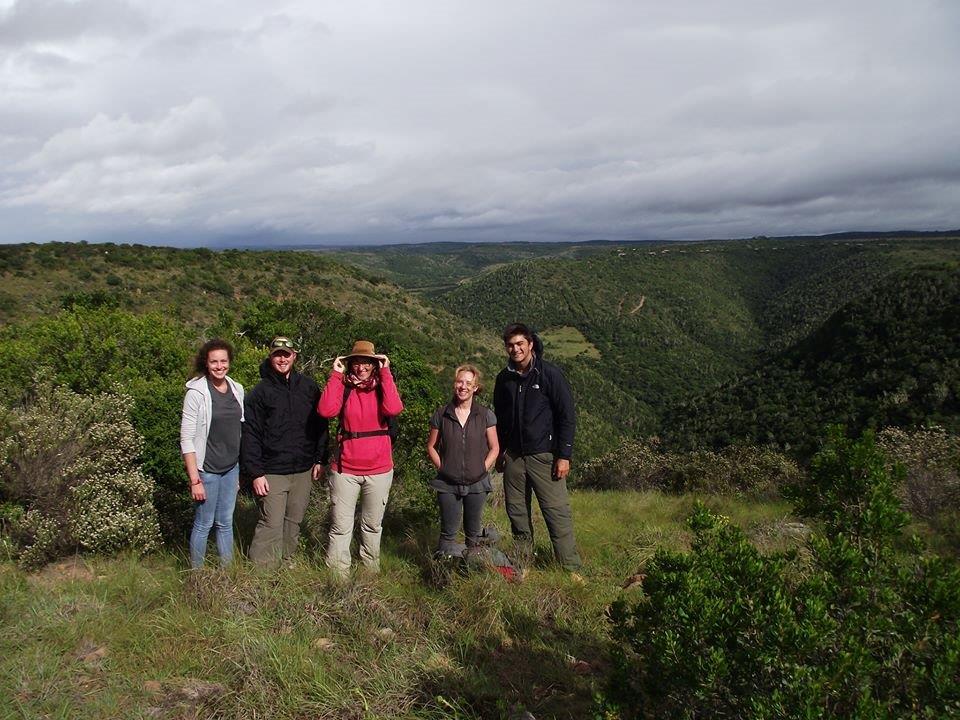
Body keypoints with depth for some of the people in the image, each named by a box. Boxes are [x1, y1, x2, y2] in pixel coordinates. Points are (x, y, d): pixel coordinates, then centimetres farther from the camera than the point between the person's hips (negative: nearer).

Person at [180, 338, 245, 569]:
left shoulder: (237, 389, 4)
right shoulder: (196, 392, -13)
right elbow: (187, 439, -14)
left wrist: (240, 469, 13)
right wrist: (195, 480, -17)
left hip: (231, 468, 5)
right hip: (207, 469, -5)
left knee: (226, 523, 13)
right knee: (203, 524, 4)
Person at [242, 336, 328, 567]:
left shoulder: (309, 387, 6)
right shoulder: (260, 392, -3)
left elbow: (320, 425, 11)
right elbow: (251, 435, -5)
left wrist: (320, 459, 6)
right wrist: (255, 473, -11)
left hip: (303, 470, 4)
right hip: (273, 472, -4)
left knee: (294, 522, 13)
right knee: (271, 524, -8)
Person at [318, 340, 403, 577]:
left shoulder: (381, 387, 1)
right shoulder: (343, 388, 1)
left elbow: (394, 408, -22)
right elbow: (326, 410, -19)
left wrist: (386, 372, -16)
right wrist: (336, 374, -13)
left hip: (379, 470, 1)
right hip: (345, 470, -1)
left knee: (373, 526, 16)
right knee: (341, 527, 3)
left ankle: (371, 572, 31)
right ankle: (337, 576, 15)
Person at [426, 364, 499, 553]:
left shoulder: (486, 415, -1)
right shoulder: (441, 414, -1)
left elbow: (494, 448, 4)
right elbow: (431, 447, 6)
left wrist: (483, 469, -7)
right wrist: (442, 467, -4)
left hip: (476, 484, 1)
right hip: (447, 484, 0)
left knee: (473, 533, 13)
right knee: (448, 533, 2)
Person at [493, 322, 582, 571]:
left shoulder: (550, 374, -7)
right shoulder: (504, 378, 8)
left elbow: (567, 416, -7)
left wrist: (564, 456, -11)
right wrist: (499, 452, 16)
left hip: (544, 455, -5)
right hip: (513, 457, 5)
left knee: (557, 511, -6)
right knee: (516, 512, 9)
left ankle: (571, 568, 1)